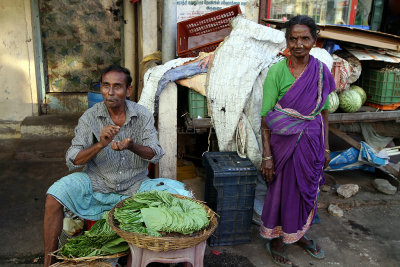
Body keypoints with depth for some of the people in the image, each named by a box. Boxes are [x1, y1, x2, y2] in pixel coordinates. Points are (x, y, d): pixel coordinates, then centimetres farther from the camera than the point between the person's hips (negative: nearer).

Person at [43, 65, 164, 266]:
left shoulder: (142, 115, -5)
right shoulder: (90, 117, -7)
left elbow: (156, 154, -10)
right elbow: (72, 161, -11)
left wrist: (132, 146, -32)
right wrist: (100, 145, -30)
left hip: (133, 185, 1)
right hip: (96, 182, 0)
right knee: (54, 197, -21)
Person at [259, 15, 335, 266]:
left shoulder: (322, 71, 1)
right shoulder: (277, 71, -12)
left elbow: (324, 112, 9)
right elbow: (266, 117, -12)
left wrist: (325, 147, 9)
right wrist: (267, 155, -15)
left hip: (312, 142, 5)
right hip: (285, 142, -4)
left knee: (308, 189, 18)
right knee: (283, 190, 8)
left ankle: (299, 234, 41)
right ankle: (276, 240, 29)